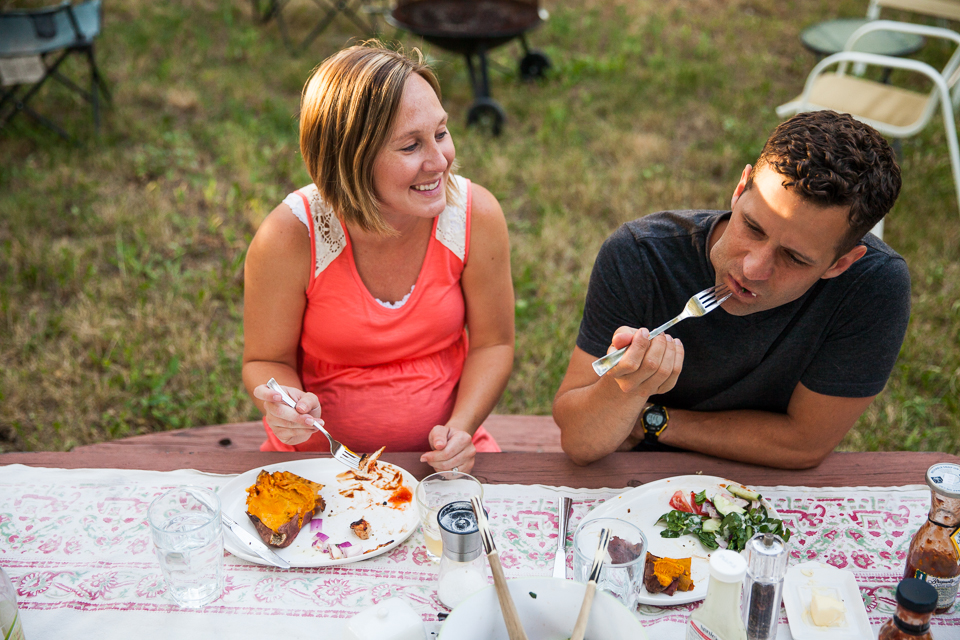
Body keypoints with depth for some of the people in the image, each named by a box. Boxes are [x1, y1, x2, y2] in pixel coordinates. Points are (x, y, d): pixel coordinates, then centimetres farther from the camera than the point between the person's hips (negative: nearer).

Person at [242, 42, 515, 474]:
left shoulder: (476, 216, -14)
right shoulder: (288, 238, -20)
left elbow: (492, 343, -1)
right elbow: (267, 360, -5)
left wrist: (461, 427, -17)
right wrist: (287, 405, -27)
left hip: (442, 456, 1)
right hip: (320, 459, 0)